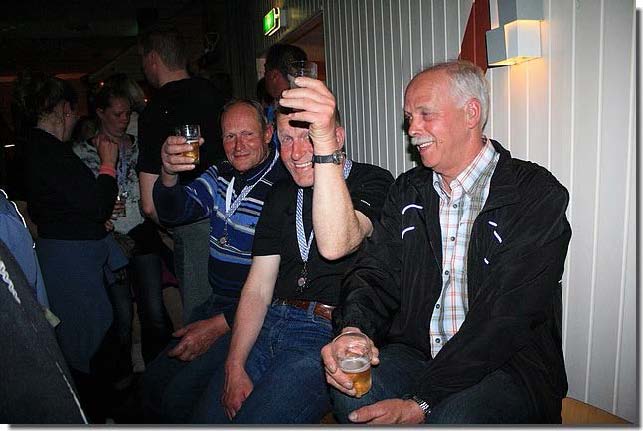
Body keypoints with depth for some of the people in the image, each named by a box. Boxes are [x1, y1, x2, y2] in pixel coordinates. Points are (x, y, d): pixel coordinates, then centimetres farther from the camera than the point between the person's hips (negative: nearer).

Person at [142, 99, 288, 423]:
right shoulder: (221, 175, 7)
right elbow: (174, 212, -1)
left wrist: (220, 324, -19)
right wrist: (168, 175, -22)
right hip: (216, 304, 7)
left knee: (180, 396, -15)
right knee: (153, 382, 11)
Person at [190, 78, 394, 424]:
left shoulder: (372, 182, -5)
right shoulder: (281, 195, 13)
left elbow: (334, 246, -28)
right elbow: (258, 287, 9)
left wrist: (323, 143, -35)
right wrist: (234, 367, 0)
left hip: (328, 333, -5)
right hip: (272, 323, 6)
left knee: (255, 421, -19)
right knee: (207, 416, -3)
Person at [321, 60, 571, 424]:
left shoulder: (537, 194, -10)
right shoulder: (407, 190, 9)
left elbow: (507, 318, -19)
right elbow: (377, 273, 4)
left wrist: (421, 403, -23)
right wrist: (353, 329, -20)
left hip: (508, 367, -4)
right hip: (415, 352, 5)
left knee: (453, 419, -34)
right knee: (351, 394, -23)